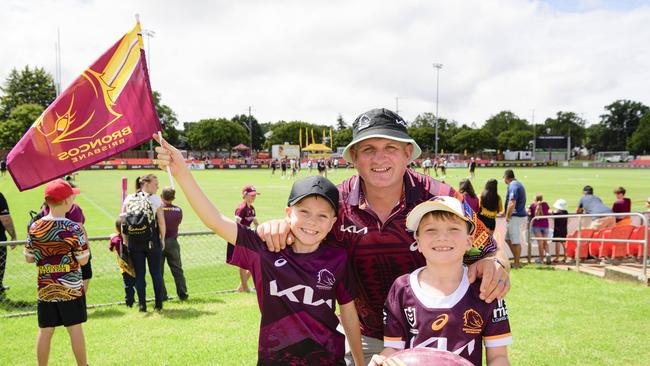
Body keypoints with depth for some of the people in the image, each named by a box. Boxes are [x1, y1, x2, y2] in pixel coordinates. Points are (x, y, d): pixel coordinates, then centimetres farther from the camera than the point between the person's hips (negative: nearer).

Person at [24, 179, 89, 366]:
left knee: (45, 330, 10)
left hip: (45, 288, 3)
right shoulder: (73, 228, -16)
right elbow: (83, 260, -11)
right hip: (71, 287, -3)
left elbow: (29, 258, 4)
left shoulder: (35, 228, -4)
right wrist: (83, 238, 2)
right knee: (75, 328, 8)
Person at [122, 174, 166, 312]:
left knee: (139, 274, 8)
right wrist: (162, 239, 6)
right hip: (152, 241, -2)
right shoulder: (156, 200, -6)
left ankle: (142, 304, 10)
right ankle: (159, 304, 13)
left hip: (134, 242, 2)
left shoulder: (128, 199, 3)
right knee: (156, 273, 8)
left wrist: (126, 241, 8)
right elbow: (161, 222, -7)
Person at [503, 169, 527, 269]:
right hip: (521, 215, 10)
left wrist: (507, 217, -13)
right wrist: (507, 214, 24)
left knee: (516, 241, -2)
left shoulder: (513, 186, -16)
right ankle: (517, 260, 21)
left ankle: (517, 263, 6)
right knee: (508, 239, 17)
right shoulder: (519, 184, 16)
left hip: (516, 217, -10)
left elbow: (512, 204, -24)